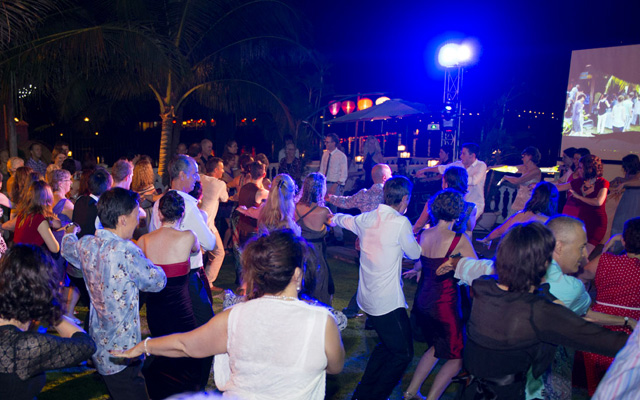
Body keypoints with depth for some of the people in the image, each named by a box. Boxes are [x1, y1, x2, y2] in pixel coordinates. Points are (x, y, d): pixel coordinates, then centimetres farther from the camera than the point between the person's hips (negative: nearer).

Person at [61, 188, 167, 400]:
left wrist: (70, 232, 46)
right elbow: (158, 281, -14)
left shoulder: (86, 244, -2)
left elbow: (67, 247, 23)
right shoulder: (126, 250, -26)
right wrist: (150, 265, 7)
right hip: (121, 353, -8)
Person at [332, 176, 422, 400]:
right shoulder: (401, 222, -17)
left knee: (387, 344, 25)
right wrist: (414, 237, 16)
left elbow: (343, 219, 24)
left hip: (367, 298, 8)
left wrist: (333, 218, 47)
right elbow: (414, 253, -4)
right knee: (403, 353, 8)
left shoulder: (366, 219, 4)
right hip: (388, 302, -8)